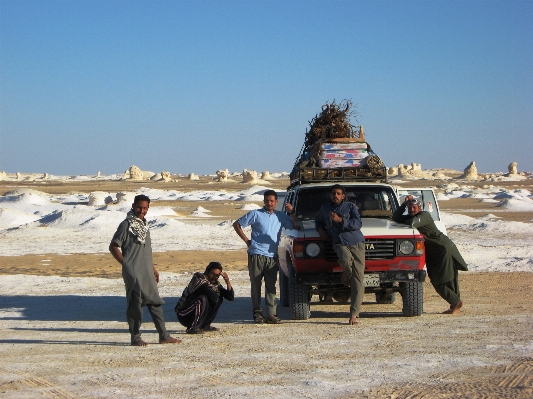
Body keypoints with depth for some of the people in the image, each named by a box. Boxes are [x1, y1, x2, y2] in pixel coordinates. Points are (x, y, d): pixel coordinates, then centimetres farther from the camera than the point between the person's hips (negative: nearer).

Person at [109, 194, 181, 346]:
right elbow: (113, 246, -9)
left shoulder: (144, 225, 17)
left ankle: (164, 335, 13)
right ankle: (135, 338, 3)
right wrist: (126, 263, -12)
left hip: (147, 273, 8)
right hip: (133, 273, -8)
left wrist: (153, 268, 23)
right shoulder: (126, 225, -7)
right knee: (135, 305, -4)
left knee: (156, 302, 9)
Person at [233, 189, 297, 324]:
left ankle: (271, 314, -3)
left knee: (271, 286, -1)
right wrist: (246, 240, 0)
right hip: (257, 256, -3)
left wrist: (291, 213, 1)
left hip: (272, 257, 3)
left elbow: (295, 226, 16)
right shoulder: (256, 214, 3)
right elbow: (237, 224, 6)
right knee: (256, 285, 0)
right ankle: (257, 313, 4)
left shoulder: (280, 216, 14)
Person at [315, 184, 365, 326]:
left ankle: (354, 314, -9)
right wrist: (320, 229, 16)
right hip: (339, 243, 1)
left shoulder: (350, 206, 9)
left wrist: (340, 220, -14)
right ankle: (346, 275, -3)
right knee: (346, 259, -39)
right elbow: (318, 221, 39)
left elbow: (358, 223, -4)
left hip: (356, 242, -1)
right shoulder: (324, 209, 20)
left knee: (358, 279, -9)